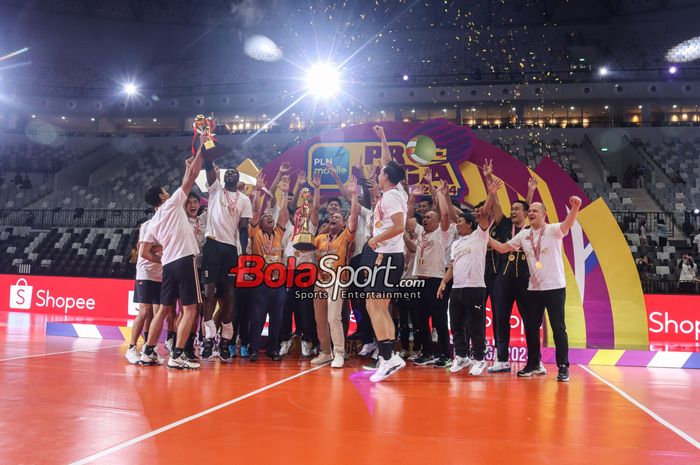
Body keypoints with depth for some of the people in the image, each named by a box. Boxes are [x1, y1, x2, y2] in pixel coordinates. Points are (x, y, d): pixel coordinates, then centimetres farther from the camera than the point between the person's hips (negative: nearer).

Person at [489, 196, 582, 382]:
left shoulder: (553, 230, -7)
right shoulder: (524, 234, 7)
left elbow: (568, 224, -28)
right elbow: (503, 248, 11)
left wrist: (575, 207, -47)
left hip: (555, 287, -5)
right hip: (533, 289, 5)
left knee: (558, 328, -1)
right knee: (531, 328, 10)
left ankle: (563, 367, 8)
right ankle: (534, 364, 23)